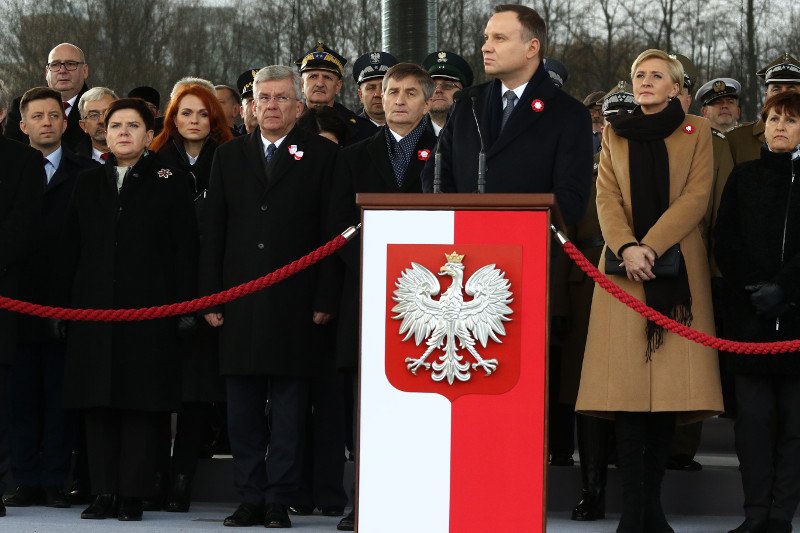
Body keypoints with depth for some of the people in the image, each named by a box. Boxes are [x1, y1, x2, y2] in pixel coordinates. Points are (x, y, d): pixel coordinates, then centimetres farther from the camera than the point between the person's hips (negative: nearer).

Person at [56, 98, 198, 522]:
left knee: (141, 404, -2)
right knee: (98, 406, 3)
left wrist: (183, 308, -7)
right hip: (94, 310, 4)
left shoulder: (171, 183, 3)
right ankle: (104, 493, 8)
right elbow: (70, 249, 14)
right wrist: (64, 304, 7)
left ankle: (133, 494, 2)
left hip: (149, 311, -4)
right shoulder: (88, 184, 14)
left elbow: (185, 249, -1)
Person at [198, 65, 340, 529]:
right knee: (243, 412, 5)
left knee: (289, 411, -1)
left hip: (295, 304, -3)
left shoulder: (322, 155, 4)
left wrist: (325, 300, -7)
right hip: (240, 301, 3)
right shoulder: (230, 156, 13)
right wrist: (210, 298, 4)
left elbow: (331, 230, 0)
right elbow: (214, 232, 11)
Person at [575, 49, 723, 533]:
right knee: (627, 385, -8)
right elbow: (607, 198, 4)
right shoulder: (615, 135, 15)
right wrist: (626, 249, -14)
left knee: (671, 385, -5)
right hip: (625, 270, 1)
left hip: (677, 269, -1)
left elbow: (696, 197, -2)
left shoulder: (696, 133, 9)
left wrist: (651, 246, -14)